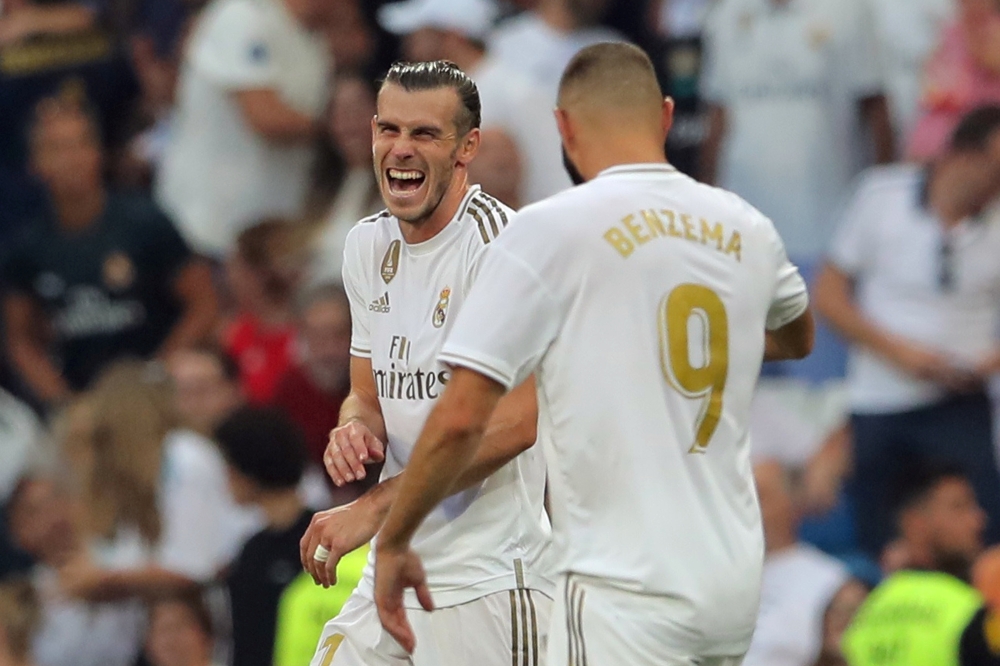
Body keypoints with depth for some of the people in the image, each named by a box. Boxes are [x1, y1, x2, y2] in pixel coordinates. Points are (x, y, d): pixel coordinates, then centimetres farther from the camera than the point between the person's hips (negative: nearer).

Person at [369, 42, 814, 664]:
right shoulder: (747, 228, 9)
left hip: (627, 584, -6)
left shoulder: (550, 228, -8)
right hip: (735, 580, 6)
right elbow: (798, 338, 33)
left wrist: (393, 542, 1)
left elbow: (461, 419, -11)